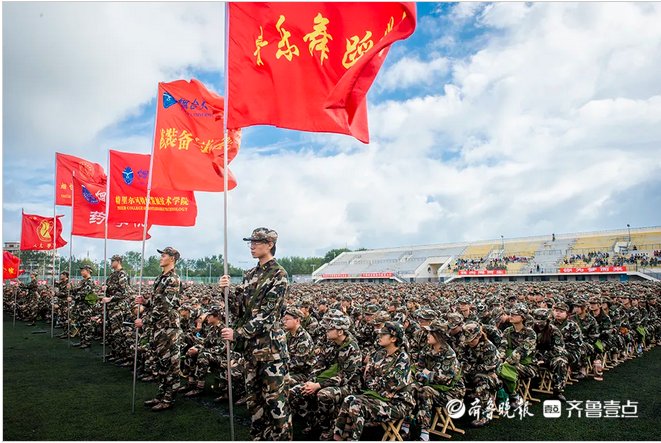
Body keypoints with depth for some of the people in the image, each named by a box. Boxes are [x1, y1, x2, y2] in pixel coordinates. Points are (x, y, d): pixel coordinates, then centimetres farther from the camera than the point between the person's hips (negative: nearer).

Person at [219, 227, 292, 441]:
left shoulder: (279, 274, -10)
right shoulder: (250, 274, 12)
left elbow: (267, 314, -17)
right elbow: (239, 310, 9)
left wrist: (237, 333, -18)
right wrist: (226, 291, -7)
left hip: (270, 345, -7)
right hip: (250, 345, 7)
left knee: (275, 399, -1)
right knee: (254, 396, 15)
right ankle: (259, 437, 27)